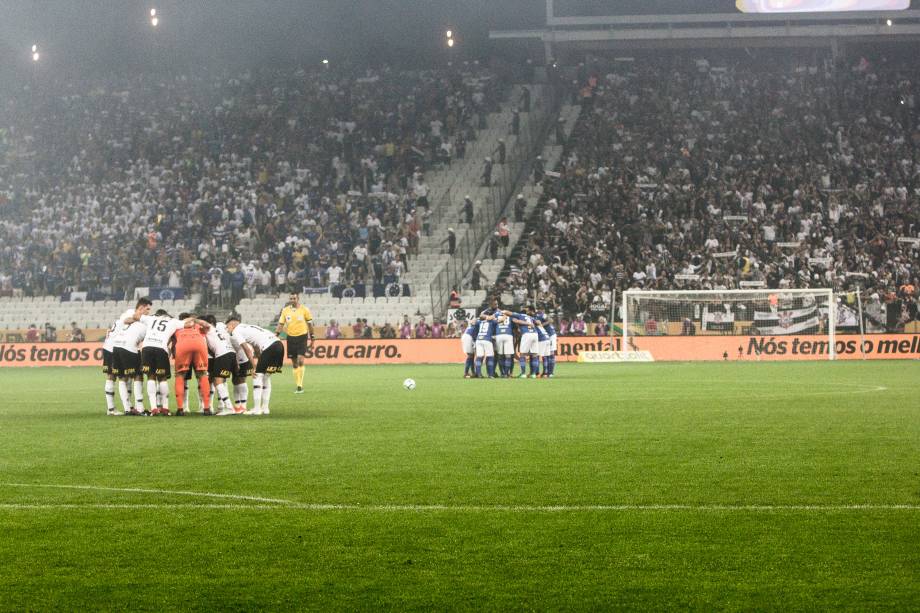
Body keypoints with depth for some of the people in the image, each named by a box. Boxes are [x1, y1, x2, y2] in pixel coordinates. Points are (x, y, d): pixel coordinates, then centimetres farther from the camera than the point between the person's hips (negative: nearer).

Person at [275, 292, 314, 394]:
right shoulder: (285, 310, 4)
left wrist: (311, 337, 5)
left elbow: (309, 323, 5)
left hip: (302, 337, -3)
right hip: (291, 338, 3)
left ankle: (300, 385, -12)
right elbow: (281, 324, 6)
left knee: (300, 360, -15)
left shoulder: (304, 310, -3)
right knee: (294, 363, 6)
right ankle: (297, 385, 15)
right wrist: (276, 334, -7)